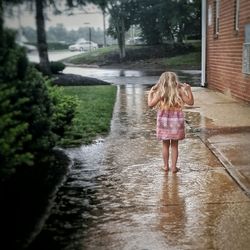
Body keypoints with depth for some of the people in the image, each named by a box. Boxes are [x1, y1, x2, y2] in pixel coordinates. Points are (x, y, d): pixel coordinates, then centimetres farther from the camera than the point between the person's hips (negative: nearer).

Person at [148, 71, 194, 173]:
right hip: (176, 119, 0)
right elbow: (190, 102, -1)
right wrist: (189, 90, 9)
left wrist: (150, 94, 8)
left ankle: (166, 166, 20)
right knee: (174, 145, 10)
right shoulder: (179, 90, -6)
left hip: (164, 119, 0)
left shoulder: (160, 92, -8)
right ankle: (174, 167, 13)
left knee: (165, 145, 13)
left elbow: (150, 104, -7)